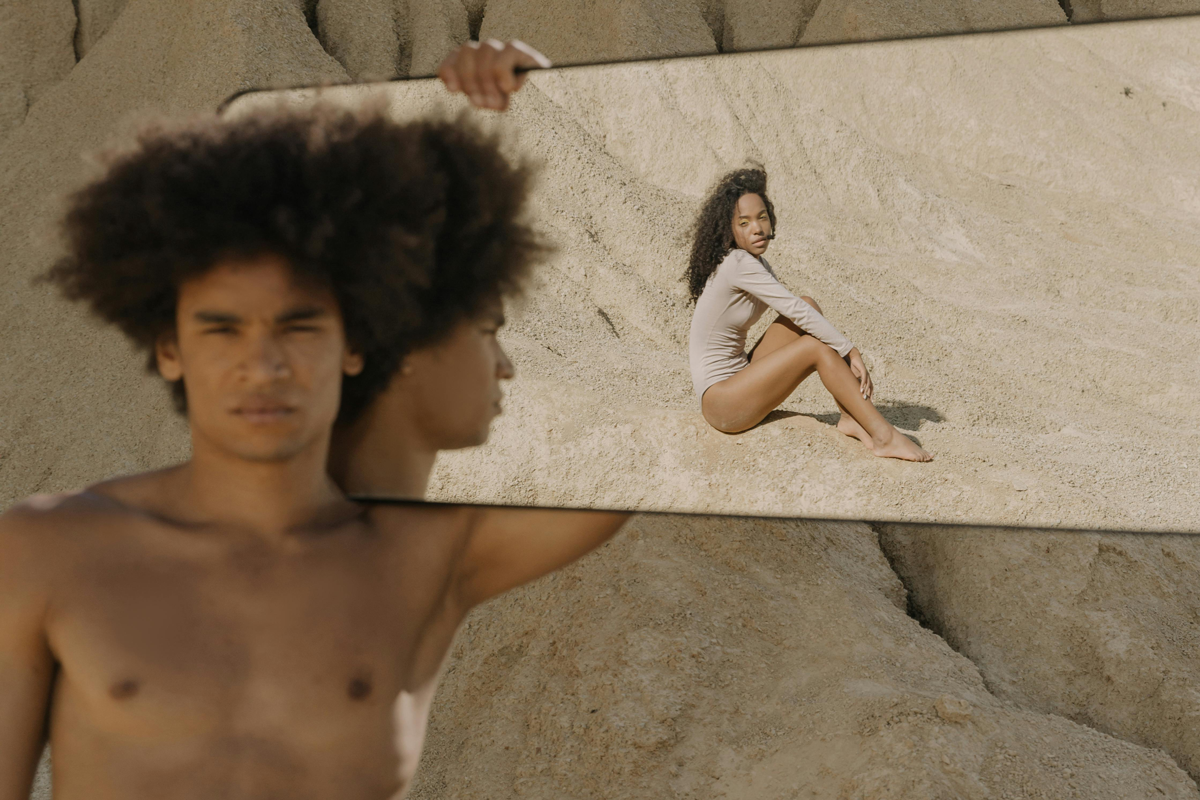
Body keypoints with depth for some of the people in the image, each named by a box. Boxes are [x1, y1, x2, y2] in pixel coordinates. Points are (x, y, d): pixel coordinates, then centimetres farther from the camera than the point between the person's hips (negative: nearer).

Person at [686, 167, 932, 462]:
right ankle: (883, 436, -16)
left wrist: (845, 357, 2)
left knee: (809, 304, 0)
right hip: (719, 402, -9)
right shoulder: (738, 264, -20)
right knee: (817, 347, -18)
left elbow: (799, 312, 12)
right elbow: (796, 311, -22)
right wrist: (850, 352, -17)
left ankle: (851, 417, -7)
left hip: (738, 377, 9)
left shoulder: (756, 264, 9)